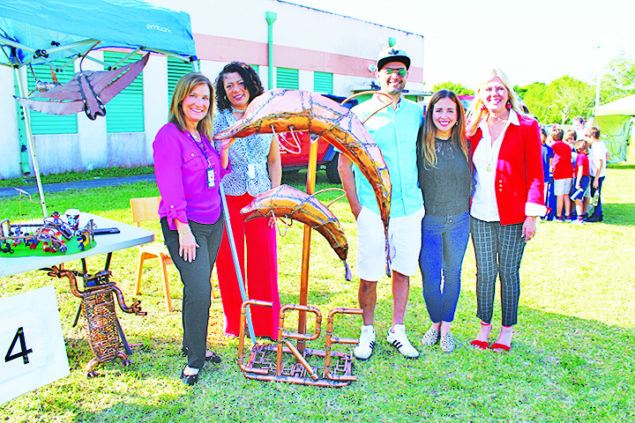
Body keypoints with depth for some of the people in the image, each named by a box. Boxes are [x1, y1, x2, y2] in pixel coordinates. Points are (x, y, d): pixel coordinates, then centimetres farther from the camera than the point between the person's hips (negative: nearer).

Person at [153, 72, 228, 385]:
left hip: (213, 222, 7)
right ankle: (194, 361, 6)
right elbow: (170, 186, -16)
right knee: (198, 291, -9)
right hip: (185, 225, -7)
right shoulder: (169, 136, -11)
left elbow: (218, 175, 19)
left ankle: (193, 345, 32)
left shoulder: (204, 136, 12)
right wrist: (183, 229, -19)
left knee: (199, 288, 15)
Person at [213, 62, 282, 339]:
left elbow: (274, 161, 12)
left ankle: (267, 325, 20)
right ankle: (233, 324, 24)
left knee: (264, 262, 4)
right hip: (227, 199, -1)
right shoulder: (217, 121, 2)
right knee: (230, 263, 6)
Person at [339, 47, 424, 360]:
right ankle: (368, 333, 22)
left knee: (404, 270, 11)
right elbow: (344, 164, 0)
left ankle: (397, 331, 27)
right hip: (372, 210, -3)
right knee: (369, 276, 2)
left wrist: (420, 195, 11)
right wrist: (355, 206, -5)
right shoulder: (360, 114, -2)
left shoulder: (416, 113, 9)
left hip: (410, 209, 4)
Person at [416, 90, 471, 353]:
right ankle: (435, 324, 29)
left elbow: (469, 180, 14)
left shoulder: (464, 144, 2)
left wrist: (467, 207, 7)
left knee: (452, 274, 12)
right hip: (428, 221, -3)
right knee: (430, 278, 4)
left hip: (459, 221, 3)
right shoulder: (420, 142, -8)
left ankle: (446, 327, 30)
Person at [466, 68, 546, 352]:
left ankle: (507, 331, 22)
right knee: (485, 272, 8)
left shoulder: (526, 127, -1)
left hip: (512, 215, -2)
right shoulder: (473, 129, 8)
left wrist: (532, 215, -8)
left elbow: (535, 174, -3)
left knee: (508, 272, 7)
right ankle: (484, 326, 24)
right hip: (479, 214, 3)